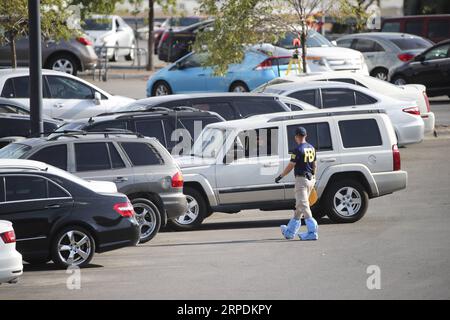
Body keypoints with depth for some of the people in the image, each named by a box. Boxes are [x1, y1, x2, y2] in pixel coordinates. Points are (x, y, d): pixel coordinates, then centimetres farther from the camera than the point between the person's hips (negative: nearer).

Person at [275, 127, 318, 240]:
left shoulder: (298, 150, -14)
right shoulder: (311, 148, 10)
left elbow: (290, 166, -12)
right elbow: (314, 165, 17)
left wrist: (280, 176, 1)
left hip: (301, 179, -8)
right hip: (310, 179, 8)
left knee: (303, 206, -10)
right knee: (299, 206, 15)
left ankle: (312, 231, -20)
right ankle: (291, 231, 24)